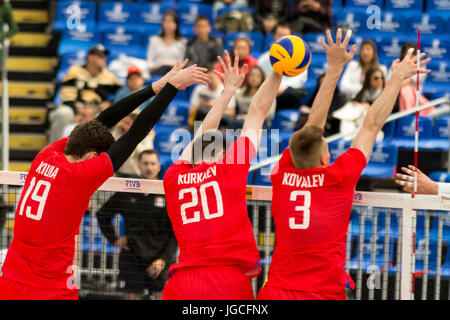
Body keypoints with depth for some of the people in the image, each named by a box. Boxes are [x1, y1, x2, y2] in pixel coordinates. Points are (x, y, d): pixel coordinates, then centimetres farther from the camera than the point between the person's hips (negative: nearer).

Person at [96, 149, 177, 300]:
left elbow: (176, 233, -1)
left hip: (160, 259, -2)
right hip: (131, 258, 2)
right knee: (131, 297, 1)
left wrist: (163, 259, -10)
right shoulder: (126, 193, 6)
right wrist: (114, 239, 8)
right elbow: (102, 215, 19)